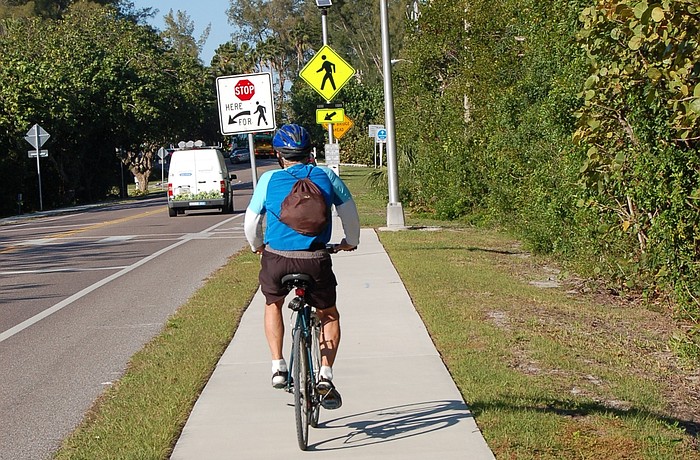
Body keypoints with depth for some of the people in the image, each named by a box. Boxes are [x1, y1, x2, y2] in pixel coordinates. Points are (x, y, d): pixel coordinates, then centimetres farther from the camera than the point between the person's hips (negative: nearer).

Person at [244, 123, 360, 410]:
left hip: (276, 258, 0)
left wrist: (257, 246, 30)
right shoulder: (326, 176, 7)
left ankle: (278, 367, 19)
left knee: (273, 305, 31)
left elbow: (251, 221, 9)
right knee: (328, 315, 23)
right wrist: (350, 241, 34)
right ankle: (325, 377, 8)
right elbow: (349, 211, 16)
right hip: (315, 260, 0)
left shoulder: (269, 179, 4)